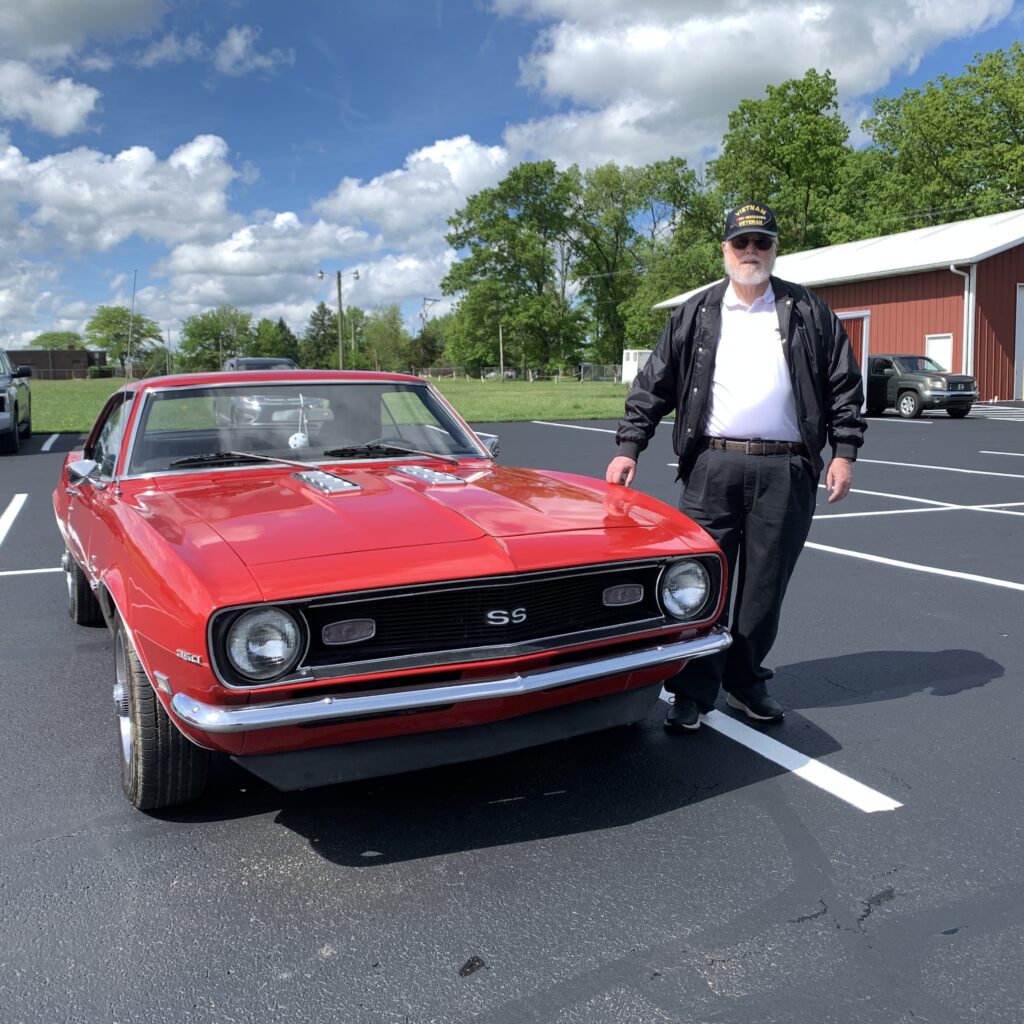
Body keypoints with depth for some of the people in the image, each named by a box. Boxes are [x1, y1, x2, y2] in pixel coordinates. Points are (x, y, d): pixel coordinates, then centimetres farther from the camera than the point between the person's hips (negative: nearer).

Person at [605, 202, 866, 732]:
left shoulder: (809, 313, 9)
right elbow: (652, 385, 7)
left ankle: (745, 683, 23)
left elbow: (844, 385, 9)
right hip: (713, 467, 0)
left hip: (786, 471, 1)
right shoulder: (693, 315, 9)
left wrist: (843, 452, 0)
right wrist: (628, 447, -2)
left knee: (764, 586, 8)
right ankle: (693, 691, 6)